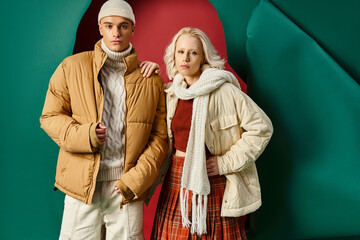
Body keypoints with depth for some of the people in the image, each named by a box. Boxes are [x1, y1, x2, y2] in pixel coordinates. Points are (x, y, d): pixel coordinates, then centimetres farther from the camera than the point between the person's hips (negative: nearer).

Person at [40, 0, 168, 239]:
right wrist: (83, 135, -13)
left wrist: (137, 179, -5)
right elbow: (50, 116, 6)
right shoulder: (72, 67, 3)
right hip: (82, 184, 0)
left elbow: (160, 136, 6)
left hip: (127, 187, 1)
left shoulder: (151, 80, 5)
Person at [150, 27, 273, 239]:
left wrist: (226, 162, -10)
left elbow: (262, 128, -8)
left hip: (211, 183, -4)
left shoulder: (224, 91, -10)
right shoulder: (171, 93, 7)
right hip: (176, 180, 5)